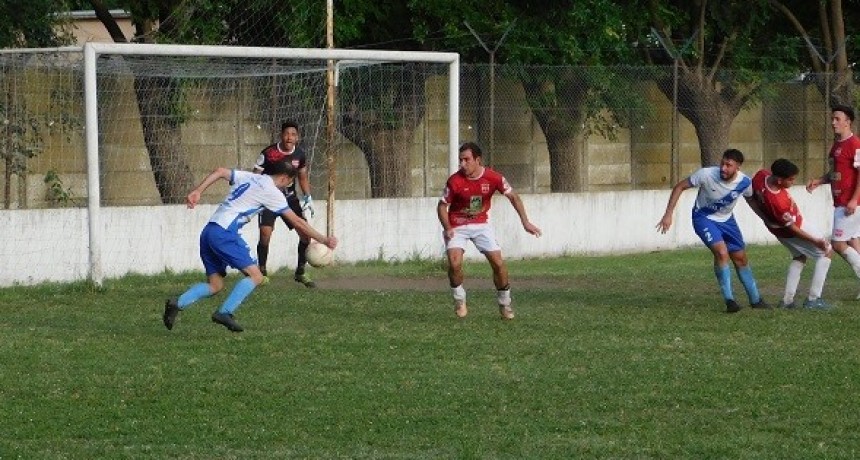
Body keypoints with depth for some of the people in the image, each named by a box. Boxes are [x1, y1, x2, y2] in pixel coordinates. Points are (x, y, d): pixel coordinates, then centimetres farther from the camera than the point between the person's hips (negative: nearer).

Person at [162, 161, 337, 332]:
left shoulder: (248, 177, 19)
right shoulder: (272, 192, -1)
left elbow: (219, 171, 10)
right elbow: (296, 222, 1)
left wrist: (197, 192, 6)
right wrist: (324, 240, 8)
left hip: (208, 233, 8)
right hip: (224, 233, -8)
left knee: (215, 285, 11)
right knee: (255, 276, -7)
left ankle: (177, 304, -5)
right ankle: (224, 312, -19)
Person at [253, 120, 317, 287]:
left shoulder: (300, 155, -3)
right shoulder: (268, 153, -18)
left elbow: (303, 177, 14)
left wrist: (308, 197, 6)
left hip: (289, 197, 4)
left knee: (305, 233, -3)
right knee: (265, 233, -20)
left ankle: (300, 272, 11)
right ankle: (261, 272, -4)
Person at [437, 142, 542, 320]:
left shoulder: (493, 178, -14)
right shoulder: (455, 181, -18)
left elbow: (513, 197, -4)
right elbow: (442, 206, -8)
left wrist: (525, 222, -11)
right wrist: (447, 228, -23)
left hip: (481, 225, 2)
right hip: (457, 227, -2)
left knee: (498, 263, -5)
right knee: (455, 263, -22)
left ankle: (505, 304, 15)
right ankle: (459, 299, 4)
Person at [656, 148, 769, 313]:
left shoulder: (744, 182, -20)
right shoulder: (706, 174, -31)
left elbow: (752, 200, 4)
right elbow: (679, 187, -18)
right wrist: (668, 214, -21)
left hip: (726, 219, 4)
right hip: (704, 218, -4)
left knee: (741, 258, 9)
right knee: (722, 252, -24)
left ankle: (755, 300, 26)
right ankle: (729, 300, -13)